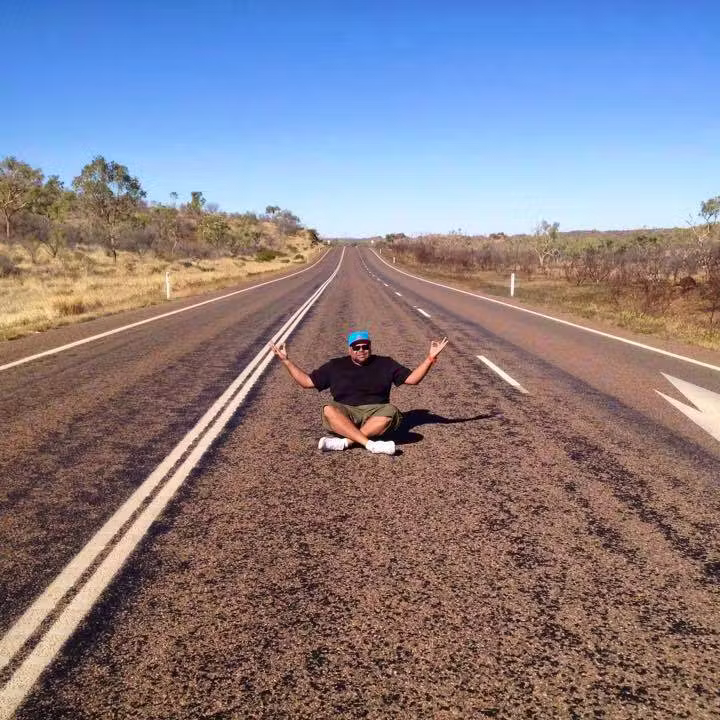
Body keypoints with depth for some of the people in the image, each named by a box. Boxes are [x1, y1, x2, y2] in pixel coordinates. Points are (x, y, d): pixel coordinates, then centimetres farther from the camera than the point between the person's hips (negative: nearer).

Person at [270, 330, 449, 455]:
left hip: (376, 412, 0)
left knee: (390, 412, -35)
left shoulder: (385, 364, 15)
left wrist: (431, 358, 0)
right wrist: (286, 360, 8)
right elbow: (307, 381, 15)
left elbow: (412, 378, 11)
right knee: (329, 410, -34)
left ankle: (344, 442, -37)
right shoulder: (335, 366, 16)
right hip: (345, 413, 0)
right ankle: (371, 444, -43)